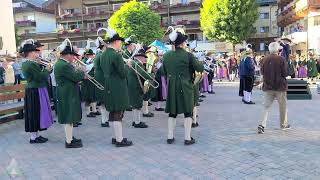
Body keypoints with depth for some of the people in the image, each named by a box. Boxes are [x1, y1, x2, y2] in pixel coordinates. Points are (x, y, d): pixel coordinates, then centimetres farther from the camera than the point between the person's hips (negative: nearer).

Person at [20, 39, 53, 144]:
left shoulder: (25, 64, 12)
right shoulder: (31, 64, -20)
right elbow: (41, 77, -22)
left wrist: (44, 70, 2)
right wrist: (47, 69, -7)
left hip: (31, 91, 10)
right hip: (35, 92, -10)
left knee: (34, 114, 15)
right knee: (36, 113, -1)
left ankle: (36, 134, 25)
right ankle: (33, 137, 8)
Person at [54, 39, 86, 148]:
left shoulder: (60, 63, 13)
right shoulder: (64, 65, -20)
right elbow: (76, 77, -21)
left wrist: (80, 75, 4)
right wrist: (82, 73, -4)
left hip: (67, 94, 11)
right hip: (68, 95, -11)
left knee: (70, 118, 18)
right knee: (69, 118, -3)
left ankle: (70, 137, 29)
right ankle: (69, 142, 4)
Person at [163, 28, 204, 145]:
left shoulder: (166, 56, 2)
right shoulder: (188, 55, -12)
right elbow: (200, 69, -5)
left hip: (171, 87, 5)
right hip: (185, 87, -4)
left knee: (172, 112, 13)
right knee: (188, 112, 6)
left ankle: (170, 137, 18)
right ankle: (187, 138, 10)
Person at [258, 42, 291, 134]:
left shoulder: (264, 60, -3)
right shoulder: (281, 59, -12)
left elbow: (262, 72, 5)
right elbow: (285, 73, -10)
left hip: (268, 86, 3)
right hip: (280, 86, -2)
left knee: (266, 106, 5)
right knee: (283, 106, 14)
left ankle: (262, 125, -8)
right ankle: (284, 124, 28)